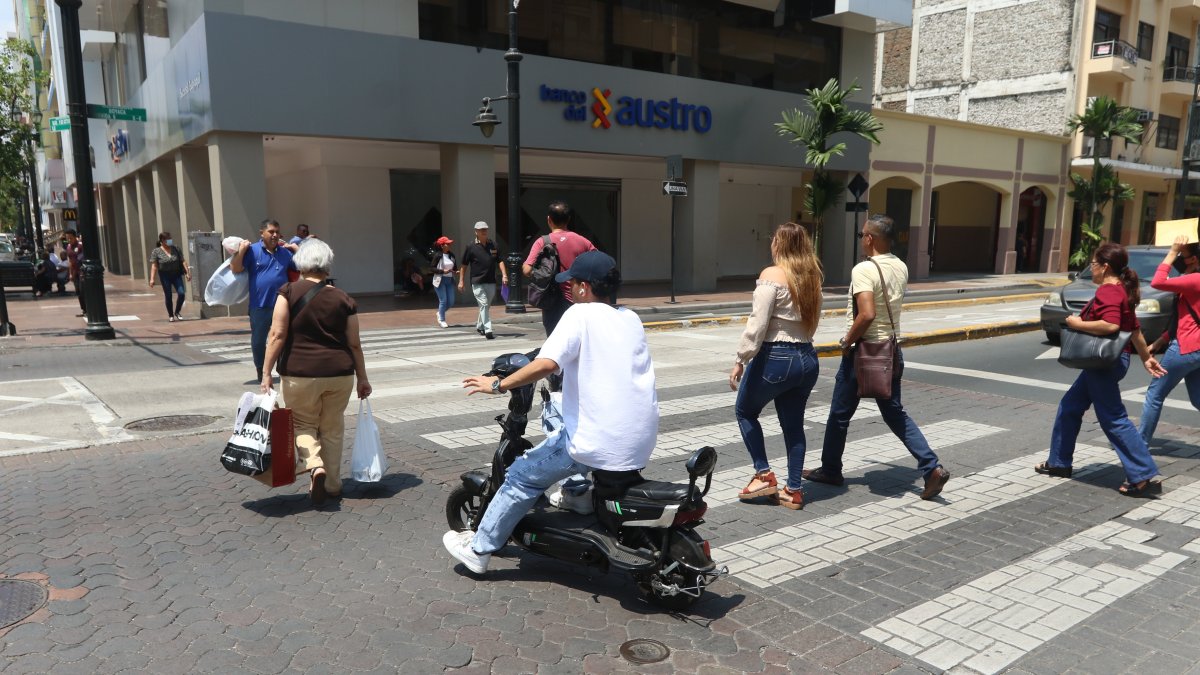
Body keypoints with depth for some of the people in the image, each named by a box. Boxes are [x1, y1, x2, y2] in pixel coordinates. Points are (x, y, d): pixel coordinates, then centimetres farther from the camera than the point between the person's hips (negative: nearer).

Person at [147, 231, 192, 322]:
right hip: (165, 276, -2)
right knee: (168, 296, 3)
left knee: (181, 293, -9)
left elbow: (183, 261, 5)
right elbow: (154, 266, -8)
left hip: (176, 274, 2)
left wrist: (187, 272, -2)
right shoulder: (156, 251, -4)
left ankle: (177, 312, 13)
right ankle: (170, 315, 17)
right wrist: (152, 279, -14)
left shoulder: (176, 248, 3)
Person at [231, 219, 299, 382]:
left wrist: (296, 249, 6)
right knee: (258, 341, 10)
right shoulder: (252, 250, -3)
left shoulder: (285, 252, 9)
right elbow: (235, 269, -8)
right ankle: (261, 371, 26)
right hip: (259, 306, -2)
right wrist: (241, 250, -15)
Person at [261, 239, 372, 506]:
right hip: (339, 374, 2)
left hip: (300, 374, -2)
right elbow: (354, 344, 6)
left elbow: (277, 335, -9)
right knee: (332, 429, 16)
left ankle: (315, 467, -10)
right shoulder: (344, 300, 3)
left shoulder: (289, 292, -3)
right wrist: (362, 378, 15)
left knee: (304, 425, 16)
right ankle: (332, 485, 24)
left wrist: (266, 371, -3)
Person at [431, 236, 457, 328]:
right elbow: (432, 268, -9)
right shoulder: (438, 255, -9)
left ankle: (440, 313, 32)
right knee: (443, 300, -4)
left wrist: (456, 271, -4)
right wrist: (443, 271, -20)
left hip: (450, 280, 6)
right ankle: (441, 320, 12)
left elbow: (455, 267, 17)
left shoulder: (452, 255, 8)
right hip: (440, 280, -6)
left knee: (451, 302, 6)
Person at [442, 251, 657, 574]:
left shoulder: (581, 314, -9)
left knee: (523, 475, 12)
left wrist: (497, 385, -10)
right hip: (642, 445, 7)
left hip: (601, 445, -7)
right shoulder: (632, 318, 11)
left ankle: (479, 549, 23)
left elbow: (547, 364, -22)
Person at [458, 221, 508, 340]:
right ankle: (488, 330, -14)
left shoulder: (493, 245, 7)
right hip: (477, 282, -4)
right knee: (483, 305, -12)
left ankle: (479, 326, 33)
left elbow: (500, 260, 9)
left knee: (486, 306, 14)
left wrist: (504, 275, -4)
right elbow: (464, 265, 3)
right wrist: (461, 281, 1)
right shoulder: (471, 247, -3)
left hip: (491, 282, 4)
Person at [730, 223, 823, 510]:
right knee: (793, 424, 14)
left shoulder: (772, 275, -12)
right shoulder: (812, 277, 8)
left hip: (775, 357, -6)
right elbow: (811, 322, 11)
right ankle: (793, 491, 18)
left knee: (745, 411, 14)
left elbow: (757, 324, -17)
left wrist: (741, 360, -14)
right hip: (807, 359, 7)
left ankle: (764, 475, 11)